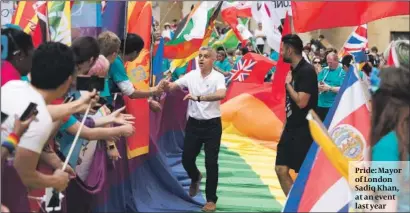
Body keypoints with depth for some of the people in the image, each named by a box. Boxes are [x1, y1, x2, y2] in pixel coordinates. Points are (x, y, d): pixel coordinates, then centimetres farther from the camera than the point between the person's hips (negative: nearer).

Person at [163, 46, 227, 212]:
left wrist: (198, 97, -42)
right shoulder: (191, 75, 1)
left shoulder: (218, 77, -12)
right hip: (193, 123, 4)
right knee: (186, 158, 6)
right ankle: (195, 177, 41)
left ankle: (211, 199, 12)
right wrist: (165, 85, -29)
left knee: (211, 163, -2)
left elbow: (222, 94, -31)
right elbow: (173, 86, -5)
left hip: (212, 125, -3)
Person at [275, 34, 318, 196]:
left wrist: (288, 84, -11)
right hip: (291, 128, 9)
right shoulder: (294, 70, 11)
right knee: (281, 170, 7)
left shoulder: (307, 71, -16)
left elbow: (302, 102, -24)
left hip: (304, 130, -9)